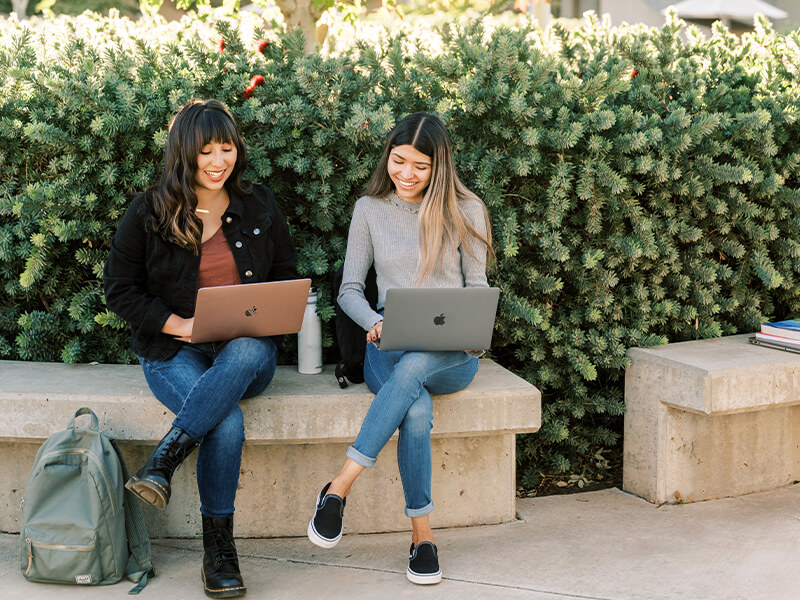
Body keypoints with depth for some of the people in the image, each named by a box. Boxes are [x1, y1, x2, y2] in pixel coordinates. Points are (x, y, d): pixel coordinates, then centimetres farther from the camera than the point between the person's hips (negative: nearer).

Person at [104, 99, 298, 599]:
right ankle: (218, 549, -23)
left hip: (248, 348, 2)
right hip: (174, 351, -2)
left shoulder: (261, 209, 10)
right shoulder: (148, 213, 2)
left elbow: (287, 278, 16)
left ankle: (164, 462, -38)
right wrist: (178, 324, -13)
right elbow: (120, 289, 2)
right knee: (227, 423, -33)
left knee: (245, 353, -39)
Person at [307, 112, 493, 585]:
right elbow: (350, 289, 10)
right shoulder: (370, 209, 11)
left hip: (451, 355, 0)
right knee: (417, 411, -34)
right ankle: (422, 536, -26)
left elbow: (477, 287, 9)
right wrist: (376, 323, -12)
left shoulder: (466, 210, 7)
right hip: (391, 349, 1)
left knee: (414, 365, -38)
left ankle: (340, 487, -35)